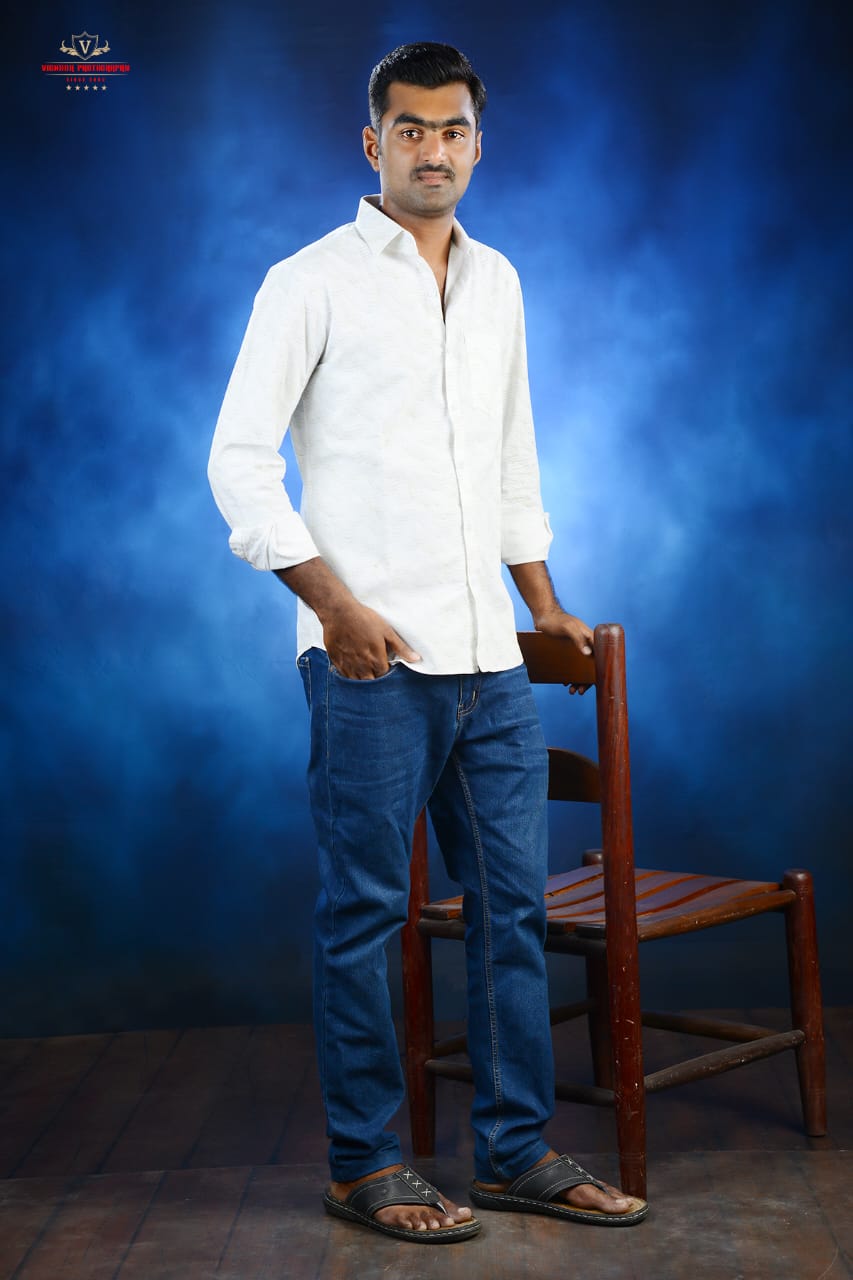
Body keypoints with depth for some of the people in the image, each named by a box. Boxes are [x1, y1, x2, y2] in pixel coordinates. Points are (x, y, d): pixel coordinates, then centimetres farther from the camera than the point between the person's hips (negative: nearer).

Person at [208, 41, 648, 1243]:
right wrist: (335, 604, -12)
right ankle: (364, 1165, 14)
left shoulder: (497, 283, 16)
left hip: (490, 659, 6)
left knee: (515, 899, 8)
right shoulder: (312, 281, -2)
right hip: (374, 657, -6)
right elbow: (239, 459, -6)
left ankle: (516, 1150, 20)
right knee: (365, 911, 1)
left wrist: (546, 605, 22)